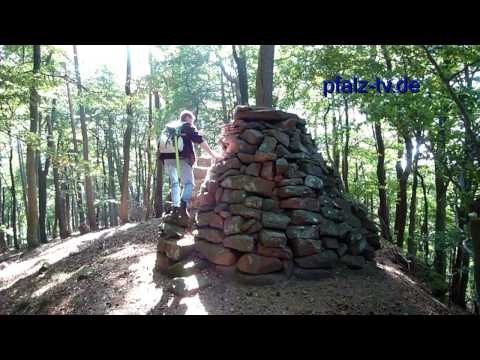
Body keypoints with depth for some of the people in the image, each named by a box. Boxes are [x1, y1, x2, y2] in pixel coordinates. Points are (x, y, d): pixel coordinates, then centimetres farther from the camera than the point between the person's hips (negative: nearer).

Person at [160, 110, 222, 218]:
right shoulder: (189, 127, 9)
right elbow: (201, 141, 0)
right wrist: (213, 154, 0)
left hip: (168, 158, 5)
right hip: (182, 158, -5)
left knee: (174, 183, 14)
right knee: (189, 183, 4)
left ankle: (175, 207, 5)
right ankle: (183, 205, -17)